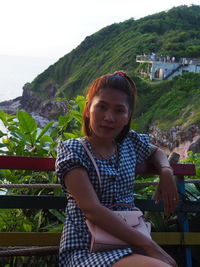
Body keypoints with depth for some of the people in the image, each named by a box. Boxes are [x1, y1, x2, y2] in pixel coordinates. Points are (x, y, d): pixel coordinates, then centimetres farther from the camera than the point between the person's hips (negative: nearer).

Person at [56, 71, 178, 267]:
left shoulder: (131, 142, 11)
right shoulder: (71, 150, -4)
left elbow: (156, 152, 35)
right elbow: (91, 209, -16)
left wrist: (166, 172, 10)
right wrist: (148, 246, -21)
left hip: (128, 248, 6)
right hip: (84, 251, -6)